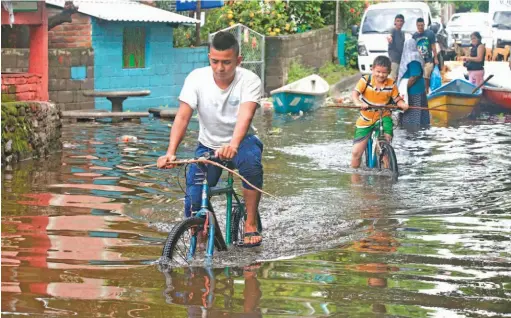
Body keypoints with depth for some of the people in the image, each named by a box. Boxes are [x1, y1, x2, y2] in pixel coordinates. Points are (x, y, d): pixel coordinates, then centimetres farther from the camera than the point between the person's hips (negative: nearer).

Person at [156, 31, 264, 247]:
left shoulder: (249, 81, -19)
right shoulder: (196, 78, -15)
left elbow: (245, 116, -35)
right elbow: (182, 117, -23)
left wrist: (233, 145, -55)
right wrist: (170, 153, -38)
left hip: (241, 142, -1)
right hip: (208, 145, 1)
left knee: (251, 161, -37)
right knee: (194, 203, -15)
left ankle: (251, 225, -21)